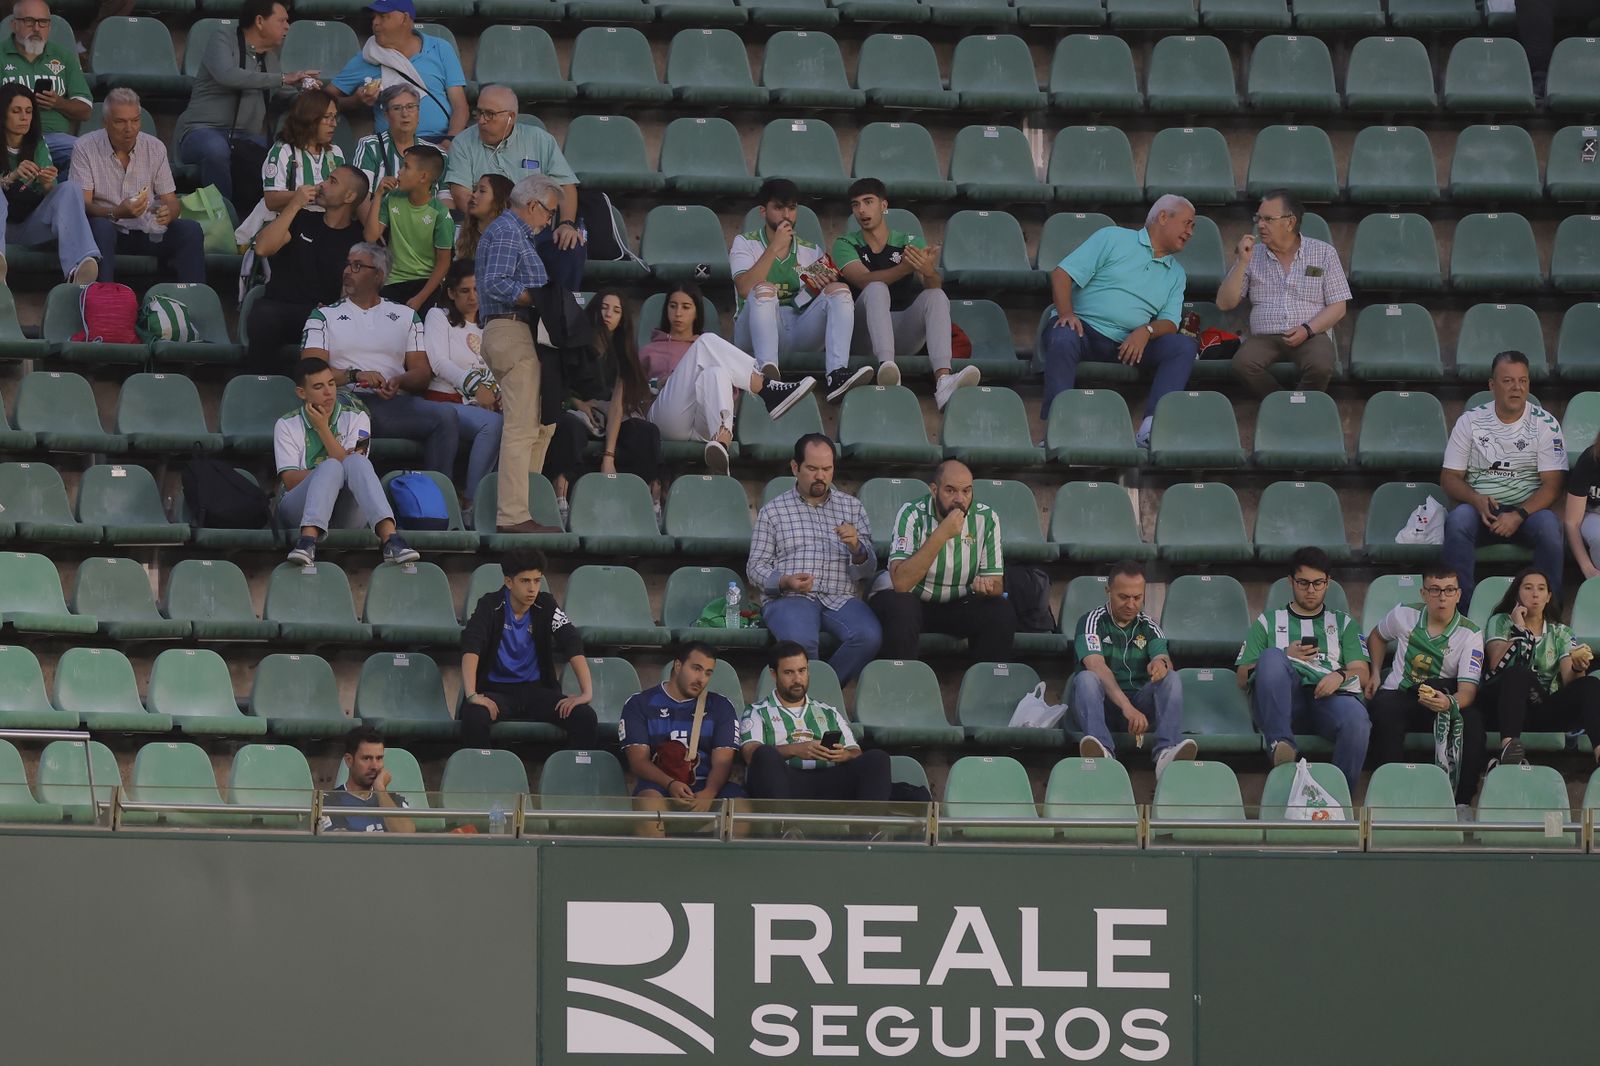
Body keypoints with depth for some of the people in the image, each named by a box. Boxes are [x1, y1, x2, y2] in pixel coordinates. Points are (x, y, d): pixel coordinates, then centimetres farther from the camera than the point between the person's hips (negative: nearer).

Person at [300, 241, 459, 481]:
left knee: (446, 415, -29)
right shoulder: (324, 317, 21)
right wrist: (354, 376, -11)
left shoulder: (406, 316, 25)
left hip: (393, 403, 2)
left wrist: (398, 382, -9)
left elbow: (423, 373, 15)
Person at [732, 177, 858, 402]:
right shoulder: (745, 244, 10)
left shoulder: (810, 251, 21)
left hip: (801, 329, 3)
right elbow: (745, 289, -10)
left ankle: (837, 375, -41)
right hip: (755, 331, -3)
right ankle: (768, 372, -53)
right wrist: (774, 249, -10)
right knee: (764, 290, -33)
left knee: (840, 290, -19)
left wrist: (826, 285, -9)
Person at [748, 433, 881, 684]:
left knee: (869, 635, -31)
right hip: (789, 598, -2)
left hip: (841, 598, 2)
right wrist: (785, 582, -11)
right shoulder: (773, 510, 14)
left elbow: (868, 570, 12)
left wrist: (856, 548, -12)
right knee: (800, 641, -37)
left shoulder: (852, 507, 19)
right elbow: (755, 567, 10)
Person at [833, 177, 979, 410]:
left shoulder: (911, 243, 12)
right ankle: (886, 367, -55)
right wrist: (905, 268, -31)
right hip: (863, 334, -2)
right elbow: (864, 280, -14)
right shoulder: (846, 245, 8)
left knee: (936, 296, -23)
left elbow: (934, 286, -7)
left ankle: (943, 381, -48)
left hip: (904, 333, 2)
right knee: (877, 289, -28)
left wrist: (929, 272, -32)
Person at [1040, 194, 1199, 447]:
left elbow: (1169, 323, 11)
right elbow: (1062, 273, 1)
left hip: (1130, 344, 4)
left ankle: (1152, 426, -37)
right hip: (1085, 329, -4)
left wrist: (1146, 331, -13)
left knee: (1184, 346, -20)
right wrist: (1066, 314, -17)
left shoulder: (1176, 274, 22)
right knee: (1062, 339, -38)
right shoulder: (1113, 238, 9)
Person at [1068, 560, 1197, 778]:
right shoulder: (1092, 622, -1)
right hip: (1103, 704, -3)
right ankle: (1103, 752, -58)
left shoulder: (1148, 627, 14)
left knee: (1172, 679, -22)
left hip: (1139, 703, 3)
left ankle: (1165, 753, -47)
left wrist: (1162, 663, -33)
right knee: (1086, 679, -33)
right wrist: (1127, 707, -33)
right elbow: (1097, 667, -18)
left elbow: (1164, 657, -4)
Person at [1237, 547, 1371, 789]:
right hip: (1285, 700, 0)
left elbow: (1363, 675, 15)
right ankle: (1280, 744, -44)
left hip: (1328, 696, 0)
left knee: (1356, 719, -36)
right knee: (1271, 657, -33)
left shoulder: (1343, 623, 30)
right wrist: (1286, 658, 1)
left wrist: (1341, 675, -9)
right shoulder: (1268, 621, 27)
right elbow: (1243, 678, 17)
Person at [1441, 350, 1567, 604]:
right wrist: (1477, 500, -17)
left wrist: (1519, 515, -21)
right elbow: (1449, 478, 5)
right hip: (1480, 507, 1)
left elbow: (1552, 485, -5)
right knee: (1457, 522, -33)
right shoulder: (1470, 421, 5)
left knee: (1548, 526, -34)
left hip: (1528, 509, -1)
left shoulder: (1545, 424, 1)